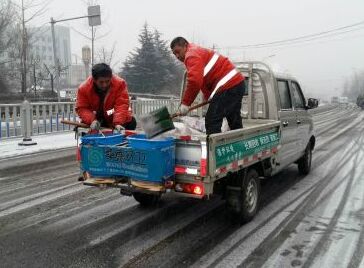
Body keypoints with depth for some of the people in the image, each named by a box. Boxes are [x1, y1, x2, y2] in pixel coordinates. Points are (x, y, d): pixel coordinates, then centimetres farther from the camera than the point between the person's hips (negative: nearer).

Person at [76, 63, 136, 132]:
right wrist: (92, 120, -35)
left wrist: (118, 123, -43)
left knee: (131, 122, -19)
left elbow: (122, 105, -29)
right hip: (96, 120, 2)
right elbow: (82, 108, -16)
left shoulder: (120, 84, -23)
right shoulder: (83, 88, -18)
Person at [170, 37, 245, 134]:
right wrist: (209, 98, 13)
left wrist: (185, 103, -15)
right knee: (235, 122, 17)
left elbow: (194, 81, -23)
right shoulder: (199, 51, 24)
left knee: (212, 122, -10)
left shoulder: (192, 55, -8)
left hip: (228, 86, -11)